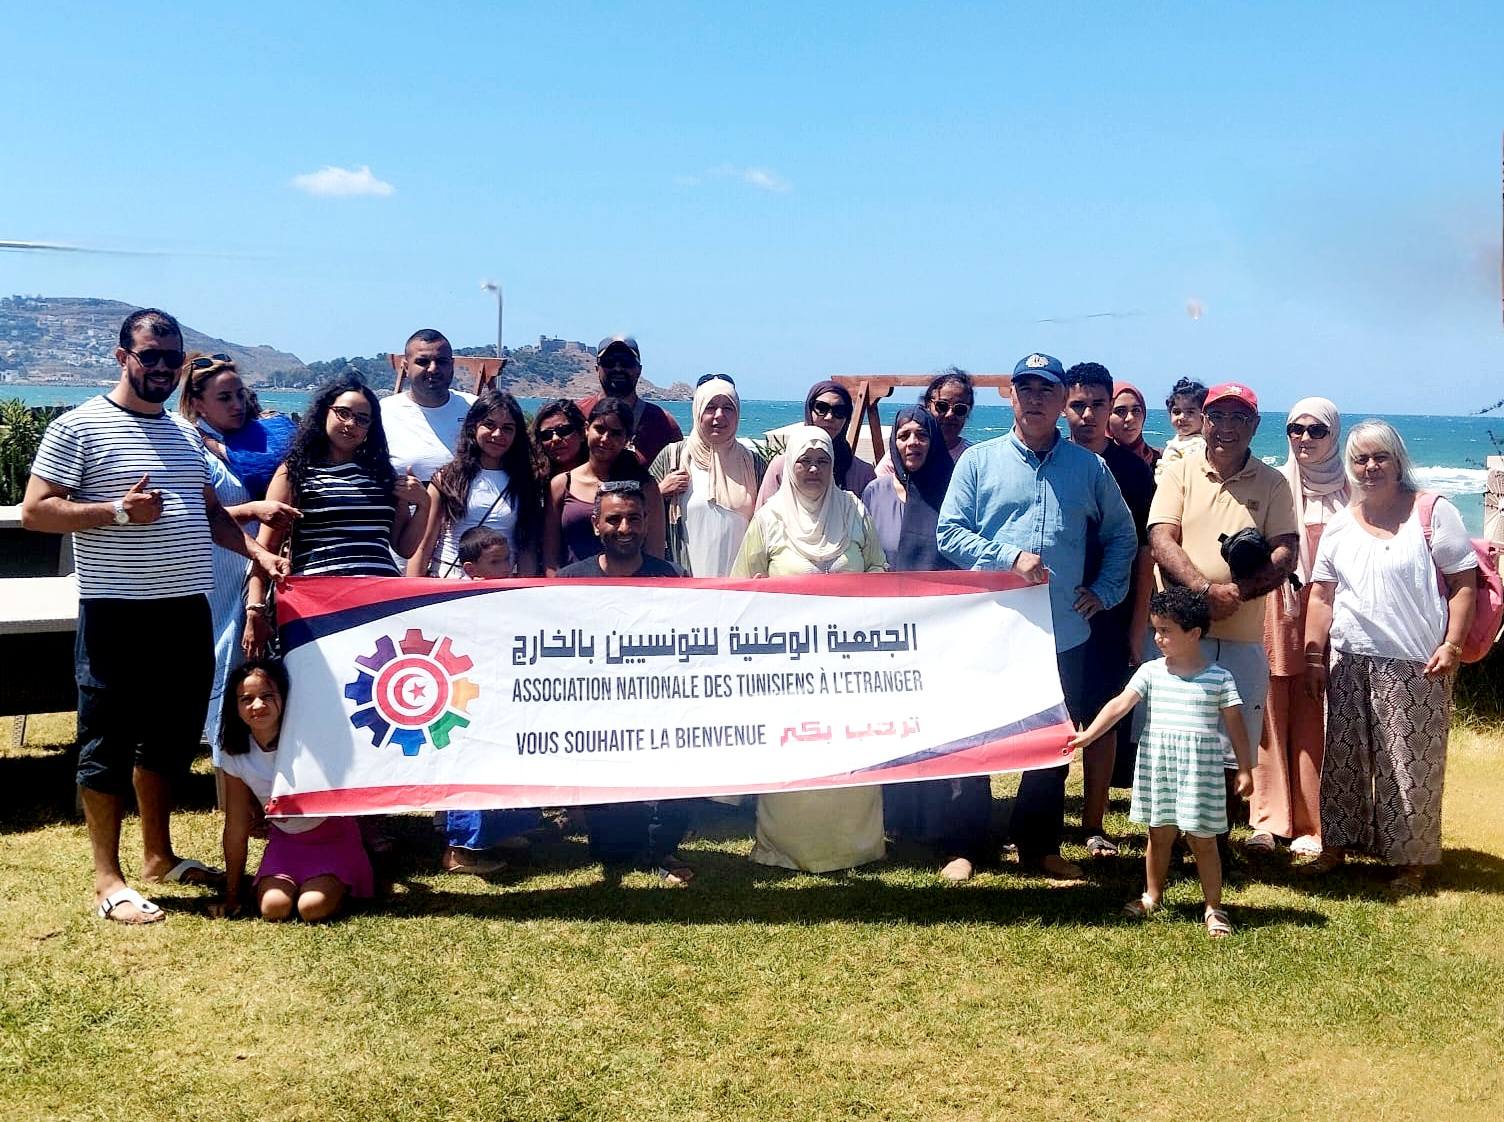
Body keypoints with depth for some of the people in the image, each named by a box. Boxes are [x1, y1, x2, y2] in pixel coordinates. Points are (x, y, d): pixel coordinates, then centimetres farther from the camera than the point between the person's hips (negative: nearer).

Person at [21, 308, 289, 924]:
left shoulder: (186, 433, 15)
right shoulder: (79, 428, -6)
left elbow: (211, 510, 23)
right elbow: (34, 511, -10)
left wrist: (258, 554, 7)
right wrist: (118, 512, -19)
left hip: (187, 610, 7)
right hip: (117, 613, -7)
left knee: (170, 735, 15)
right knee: (109, 742, 1)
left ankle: (159, 856, 30)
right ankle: (108, 879, 9)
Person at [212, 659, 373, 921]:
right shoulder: (236, 757, -8)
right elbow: (236, 829, -1)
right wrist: (232, 895, 2)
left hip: (331, 834, -3)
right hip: (285, 841, 3)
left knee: (313, 908, -25)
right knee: (273, 907, -21)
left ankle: (338, 884, 8)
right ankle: (291, 882, 11)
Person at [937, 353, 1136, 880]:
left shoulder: (1089, 467, 8)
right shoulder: (978, 460, 3)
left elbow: (1122, 536, 17)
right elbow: (949, 533, -3)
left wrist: (1104, 592, 5)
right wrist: (1010, 556, -14)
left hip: (1064, 633, 2)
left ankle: (1040, 847, 22)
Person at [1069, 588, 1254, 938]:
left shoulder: (1219, 678, -3)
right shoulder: (1151, 671, 2)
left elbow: (1235, 725, 0)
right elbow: (1120, 705, -6)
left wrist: (1244, 770, -2)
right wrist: (1087, 735, -16)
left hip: (1199, 766, -3)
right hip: (1157, 762, 3)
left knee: (1202, 840, 2)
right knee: (1159, 834, 15)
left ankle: (1214, 908, 13)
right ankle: (1152, 896, 31)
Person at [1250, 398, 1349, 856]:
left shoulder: (1349, 490, 5)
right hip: (1275, 611, 1)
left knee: (1314, 723, 1)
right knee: (1271, 718, 1)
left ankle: (1311, 824, 10)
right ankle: (1268, 819, 9)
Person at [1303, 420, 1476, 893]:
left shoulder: (1432, 512, -2)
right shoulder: (1340, 524, 11)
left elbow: (1464, 582, -4)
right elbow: (1322, 594, 11)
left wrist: (1452, 645, -12)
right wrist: (1313, 657, 6)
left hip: (1416, 665, -4)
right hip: (1350, 663, 4)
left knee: (1412, 765, 0)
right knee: (1344, 760, 11)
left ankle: (1412, 860, 11)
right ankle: (1336, 843, 24)